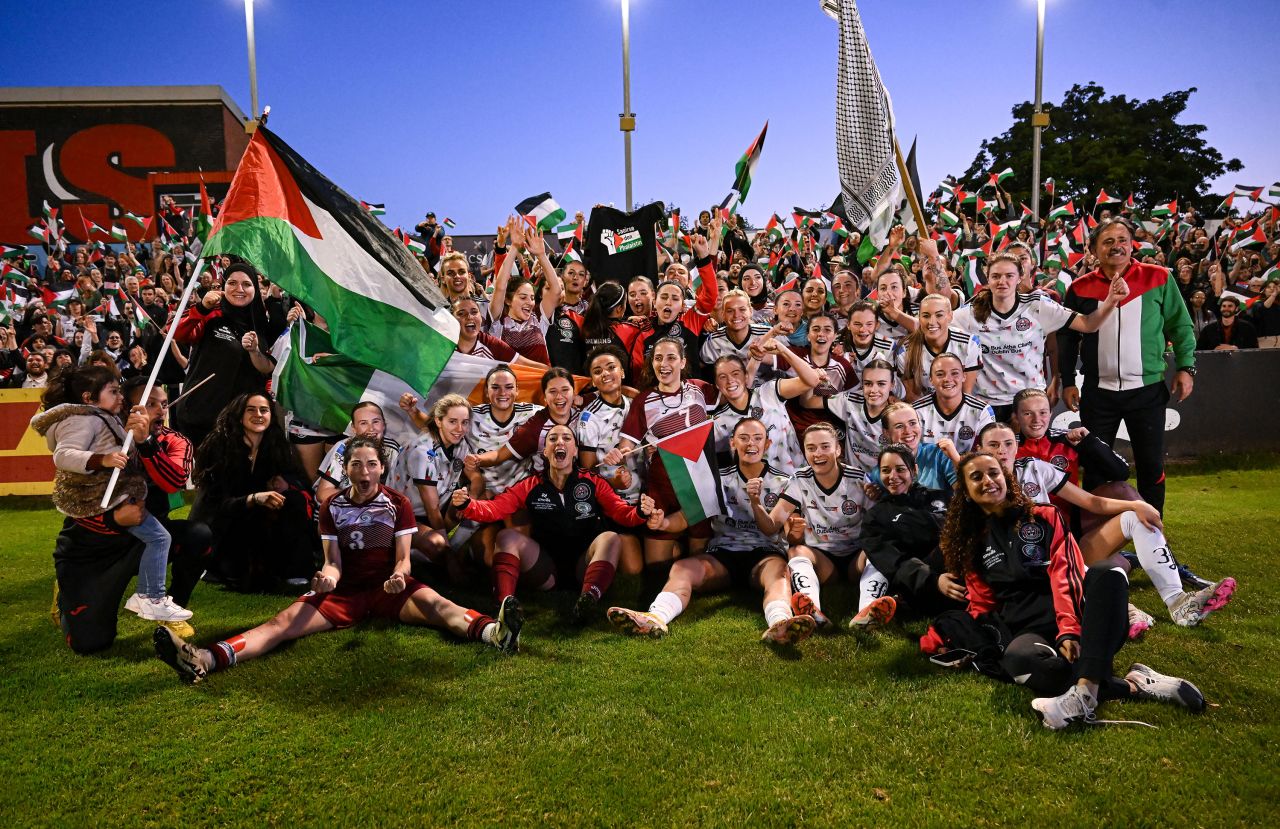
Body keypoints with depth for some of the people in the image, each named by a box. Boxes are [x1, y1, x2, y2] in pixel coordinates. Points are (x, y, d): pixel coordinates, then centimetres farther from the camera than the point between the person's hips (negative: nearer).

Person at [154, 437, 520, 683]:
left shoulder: (398, 504, 1)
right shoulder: (332, 507, 6)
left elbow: (403, 558, -2)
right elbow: (334, 563, 4)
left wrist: (398, 577, -26)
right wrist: (327, 577, -21)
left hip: (388, 588, -2)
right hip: (345, 590, 2)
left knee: (436, 604, -32)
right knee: (284, 621, -21)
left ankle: (492, 632, -59)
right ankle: (205, 660, -40)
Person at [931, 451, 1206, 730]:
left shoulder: (1044, 517, 12)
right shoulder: (972, 545, 17)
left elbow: (1065, 575, -3)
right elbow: (981, 605, 13)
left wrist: (1069, 630, -21)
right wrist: (936, 640, -4)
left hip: (1075, 618, 0)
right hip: (1027, 630, 0)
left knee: (1106, 575, -33)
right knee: (1018, 660, -38)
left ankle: (1085, 693, -46)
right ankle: (1132, 685, -27)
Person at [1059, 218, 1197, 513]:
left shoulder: (1159, 279, 0)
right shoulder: (1080, 288, 2)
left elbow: (1180, 326, 6)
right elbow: (1068, 339, 7)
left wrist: (1185, 367, -2)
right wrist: (1067, 381, 3)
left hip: (1148, 389, 0)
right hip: (1098, 392, 0)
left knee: (1151, 465, 7)